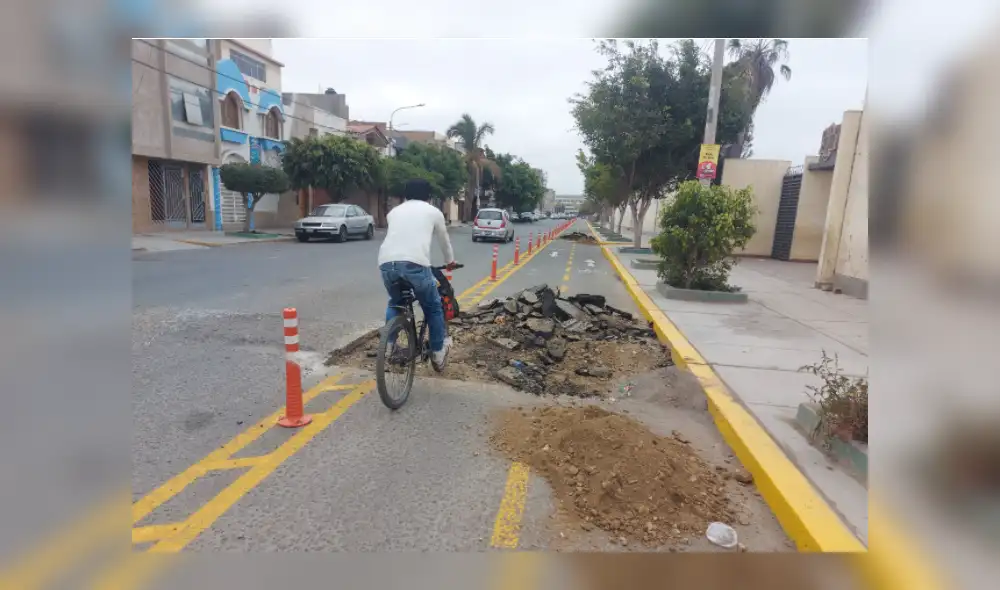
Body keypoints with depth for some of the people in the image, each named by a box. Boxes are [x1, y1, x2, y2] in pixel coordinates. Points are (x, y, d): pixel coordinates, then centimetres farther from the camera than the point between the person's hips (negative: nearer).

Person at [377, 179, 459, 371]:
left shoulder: (394, 211, 27)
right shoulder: (433, 211, 21)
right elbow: (444, 241, 34)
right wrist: (450, 261, 53)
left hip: (386, 262, 4)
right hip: (415, 263, -3)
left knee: (395, 302, 32)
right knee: (433, 307, 19)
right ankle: (438, 353, 26)